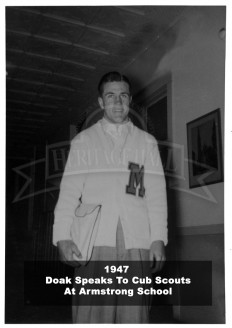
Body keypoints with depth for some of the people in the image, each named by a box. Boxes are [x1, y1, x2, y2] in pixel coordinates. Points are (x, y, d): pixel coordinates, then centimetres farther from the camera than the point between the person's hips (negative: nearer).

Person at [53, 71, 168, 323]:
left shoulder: (147, 142, 14)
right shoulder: (83, 141, 12)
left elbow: (156, 193, 9)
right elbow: (69, 191, 7)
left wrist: (158, 239, -1)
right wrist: (62, 237, -5)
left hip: (137, 242, 1)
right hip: (94, 241, -1)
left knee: (134, 315, 0)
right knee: (92, 314, -5)